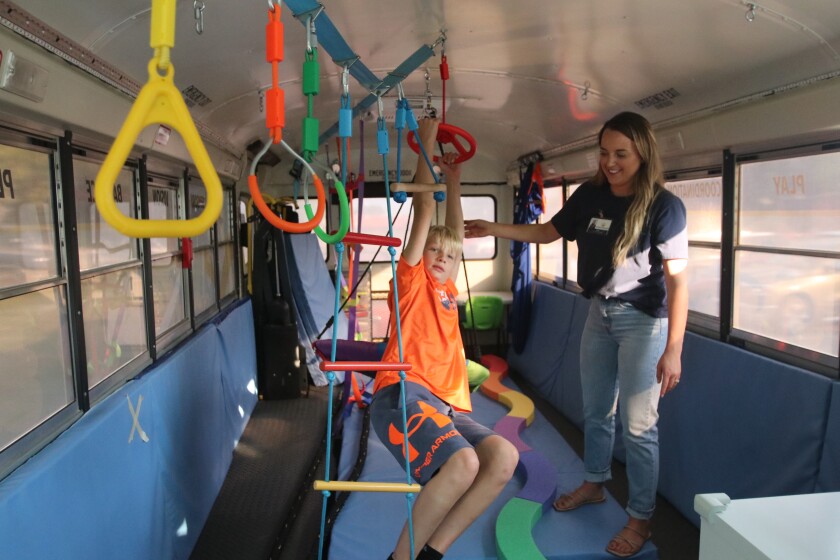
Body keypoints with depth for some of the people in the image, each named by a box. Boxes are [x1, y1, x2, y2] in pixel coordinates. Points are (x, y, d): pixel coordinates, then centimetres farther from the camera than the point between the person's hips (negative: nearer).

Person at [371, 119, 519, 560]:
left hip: (445, 406, 7)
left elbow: (456, 231, 34)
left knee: (504, 457, -16)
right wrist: (427, 144, 12)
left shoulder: (447, 290, 27)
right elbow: (424, 210, 7)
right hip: (403, 394, -7)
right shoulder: (411, 279, 10)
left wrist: (453, 179, 41)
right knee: (462, 462, -30)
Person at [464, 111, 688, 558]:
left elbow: (677, 279, -19)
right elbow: (548, 232, 11)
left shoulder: (663, 206, -17)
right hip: (600, 313, 6)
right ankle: (594, 484, 41)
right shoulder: (590, 195, -2)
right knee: (595, 411, 19)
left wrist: (673, 349, -23)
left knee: (638, 424, 2)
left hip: (643, 320, -6)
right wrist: (493, 229, 1)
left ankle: (640, 518, 21)